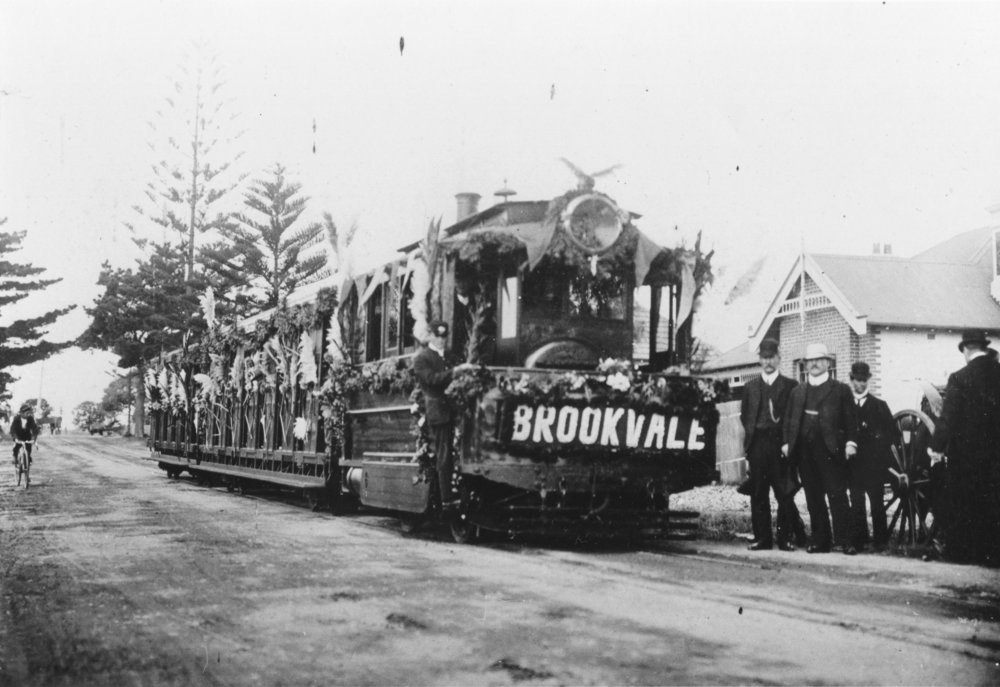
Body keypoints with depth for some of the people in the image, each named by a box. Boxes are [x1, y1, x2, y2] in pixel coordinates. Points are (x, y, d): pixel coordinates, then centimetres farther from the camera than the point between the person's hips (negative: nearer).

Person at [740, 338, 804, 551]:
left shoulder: (790, 386, 5)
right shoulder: (750, 386, 15)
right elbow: (744, 415, 17)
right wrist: (750, 433, 4)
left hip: (780, 443, -3)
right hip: (757, 444, 3)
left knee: (784, 493, -4)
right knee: (758, 494, 3)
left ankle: (786, 538, 2)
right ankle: (761, 537, 9)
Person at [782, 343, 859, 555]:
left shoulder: (841, 389, 7)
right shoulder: (797, 392, 18)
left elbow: (850, 418, 0)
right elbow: (790, 420, 16)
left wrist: (850, 442, -11)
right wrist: (787, 443, 4)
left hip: (830, 450, -4)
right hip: (805, 452, 4)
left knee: (837, 497, -7)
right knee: (814, 499, 6)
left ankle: (845, 541, -4)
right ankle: (820, 541, 11)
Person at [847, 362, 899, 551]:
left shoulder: (879, 405, 6)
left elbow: (893, 431, 7)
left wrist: (881, 447, -4)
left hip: (874, 462, -1)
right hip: (853, 462, 1)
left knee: (877, 502, -1)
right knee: (856, 502, 1)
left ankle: (880, 539, 4)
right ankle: (859, 539, 6)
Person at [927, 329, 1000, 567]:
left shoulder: (959, 378, -14)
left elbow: (948, 417, -16)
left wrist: (937, 446, -11)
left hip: (966, 451, -4)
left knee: (960, 505, 8)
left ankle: (961, 551, 12)